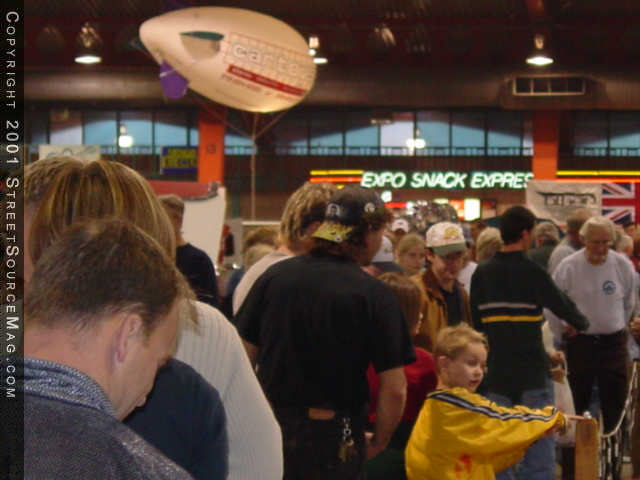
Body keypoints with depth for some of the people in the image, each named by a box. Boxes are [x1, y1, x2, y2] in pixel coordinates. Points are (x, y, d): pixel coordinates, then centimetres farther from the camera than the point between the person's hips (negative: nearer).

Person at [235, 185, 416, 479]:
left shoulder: (274, 276, -1)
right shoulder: (374, 295, -11)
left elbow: (245, 356, 4)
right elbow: (394, 389, -13)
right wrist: (378, 442, 3)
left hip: (270, 428, 4)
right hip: (333, 435, -3)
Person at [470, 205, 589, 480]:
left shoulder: (481, 274, 4)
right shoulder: (532, 271, -11)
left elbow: (477, 324, 8)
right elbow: (562, 306, -4)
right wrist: (582, 323, 16)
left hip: (497, 373, 4)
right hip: (533, 373, -4)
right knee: (538, 453, 1)